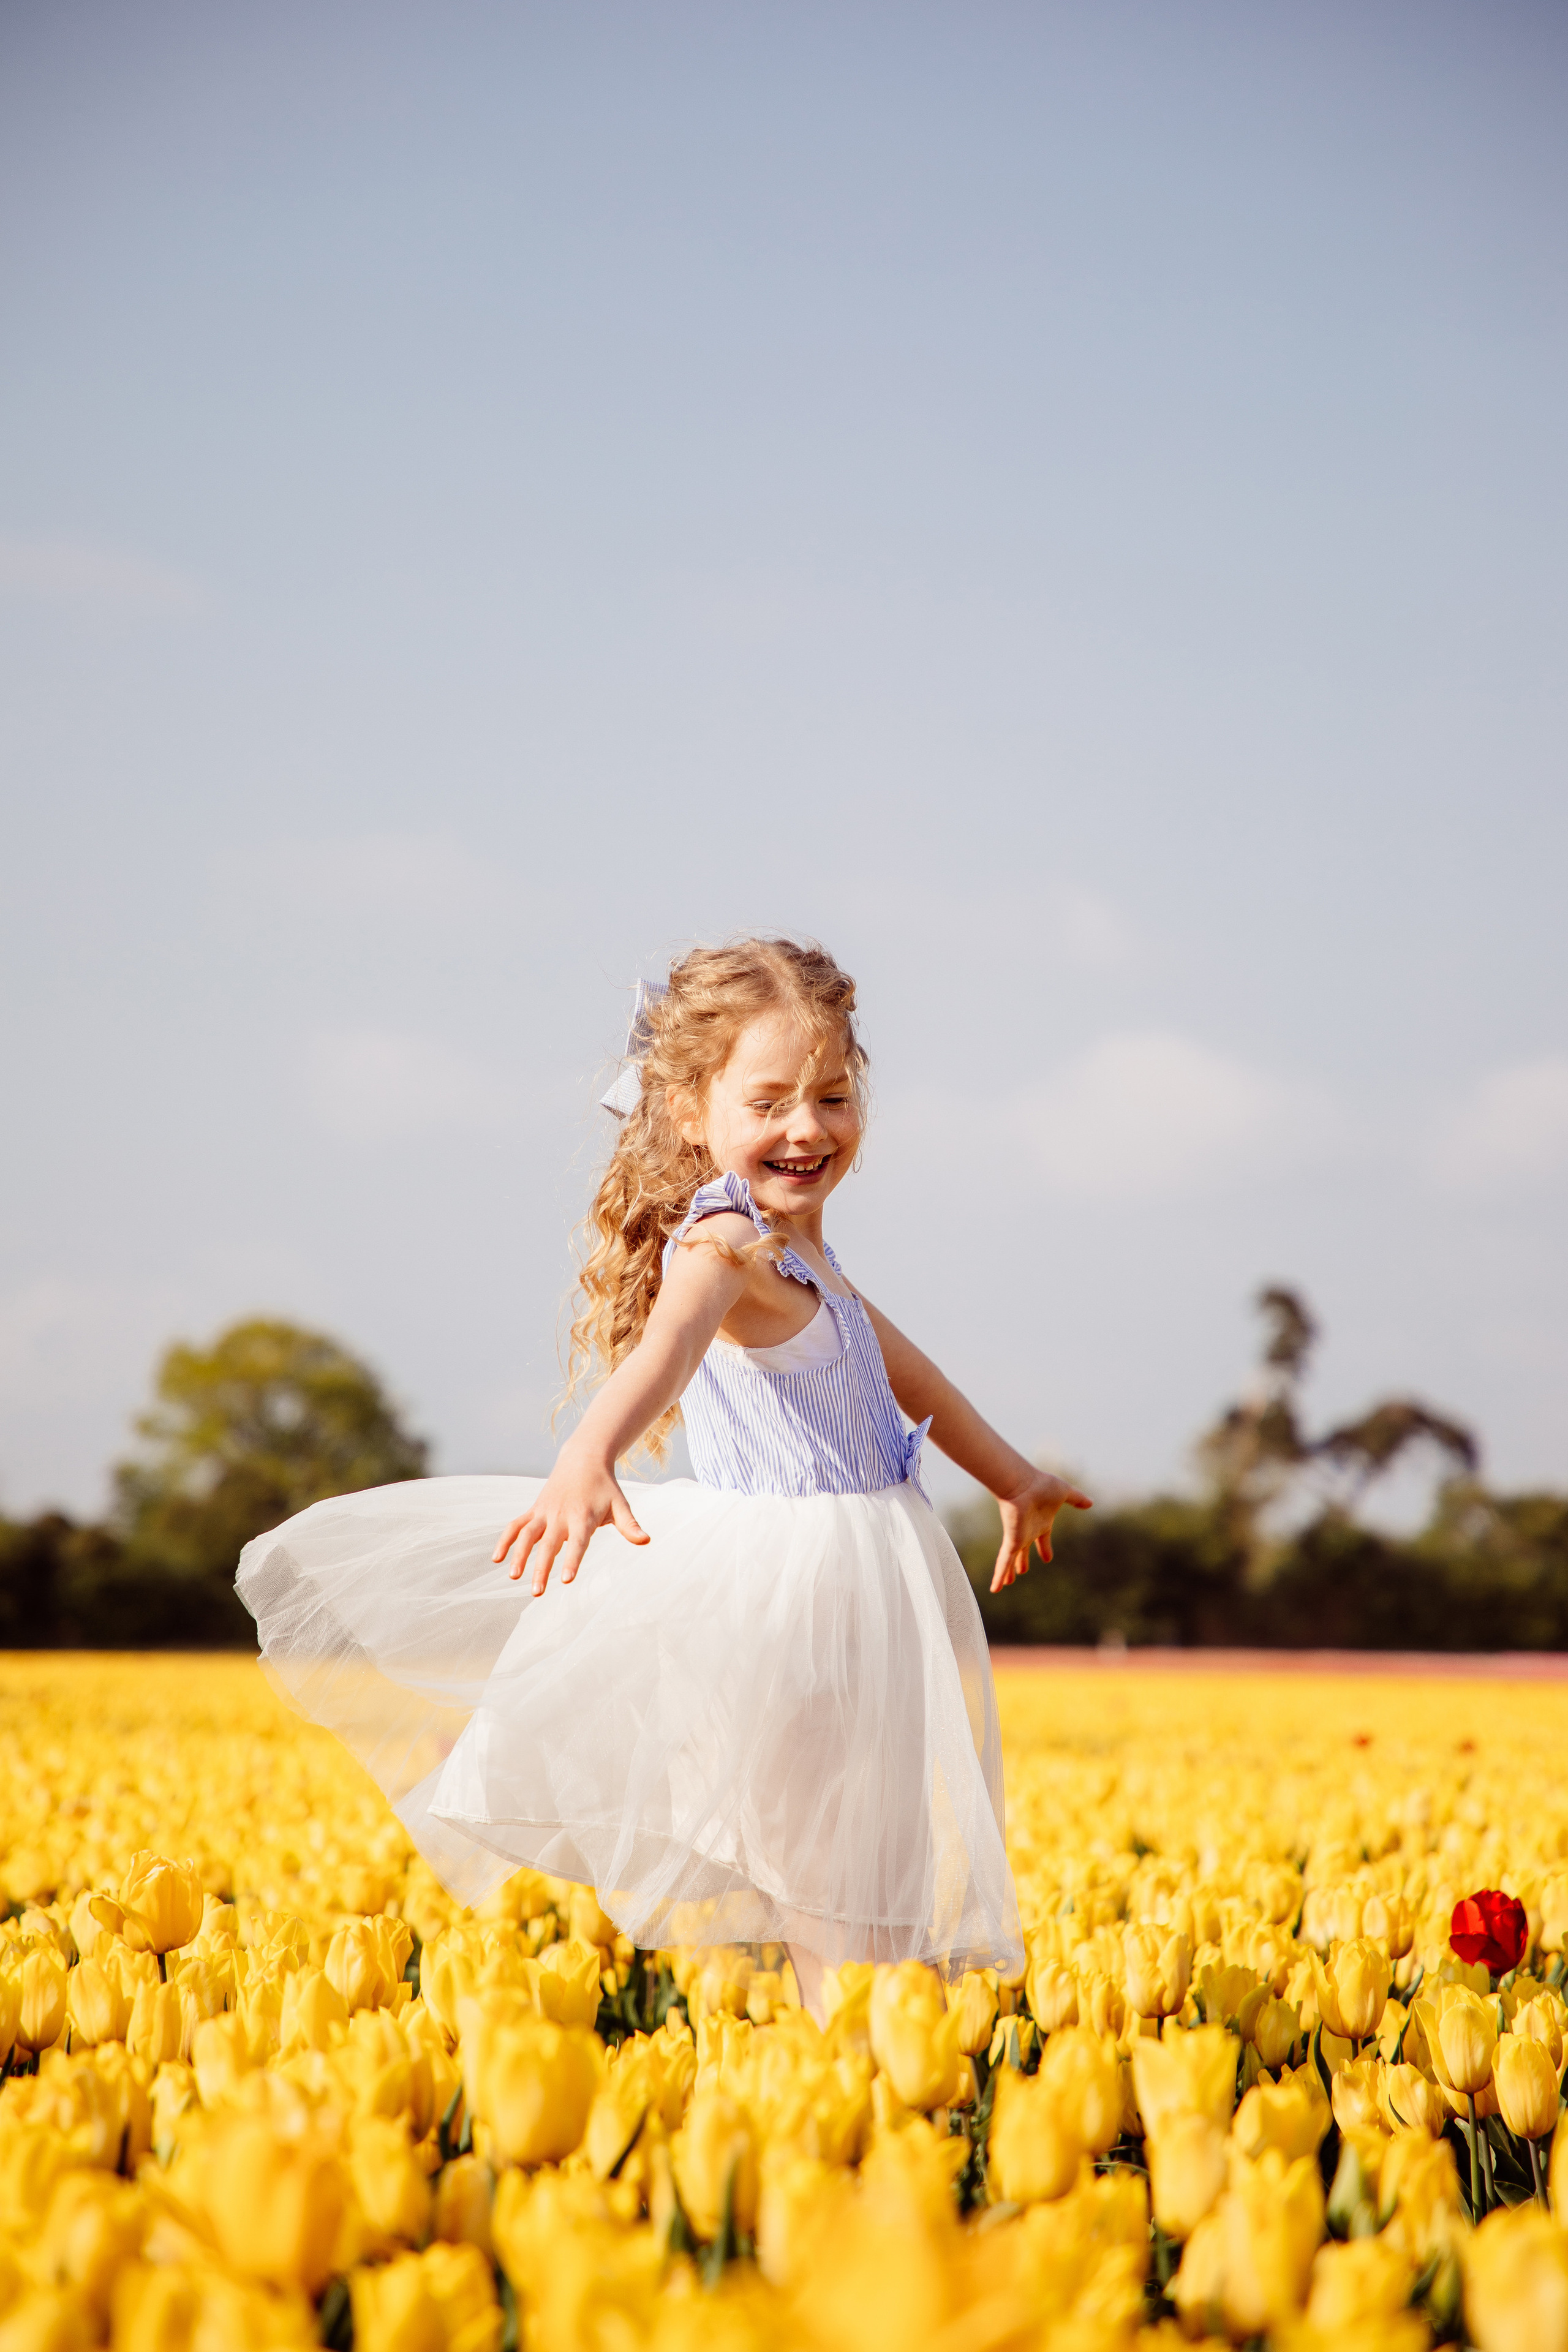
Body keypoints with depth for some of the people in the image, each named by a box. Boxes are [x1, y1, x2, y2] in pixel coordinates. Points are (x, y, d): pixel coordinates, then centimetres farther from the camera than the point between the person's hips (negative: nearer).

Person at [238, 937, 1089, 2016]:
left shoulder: (795, 1248, 13)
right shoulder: (728, 1243, -18)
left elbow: (894, 1361, 29)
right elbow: (667, 1347, -40)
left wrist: (1013, 1477, 39)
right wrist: (586, 1461, -60)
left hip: (862, 1562, 9)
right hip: (795, 1574, -9)